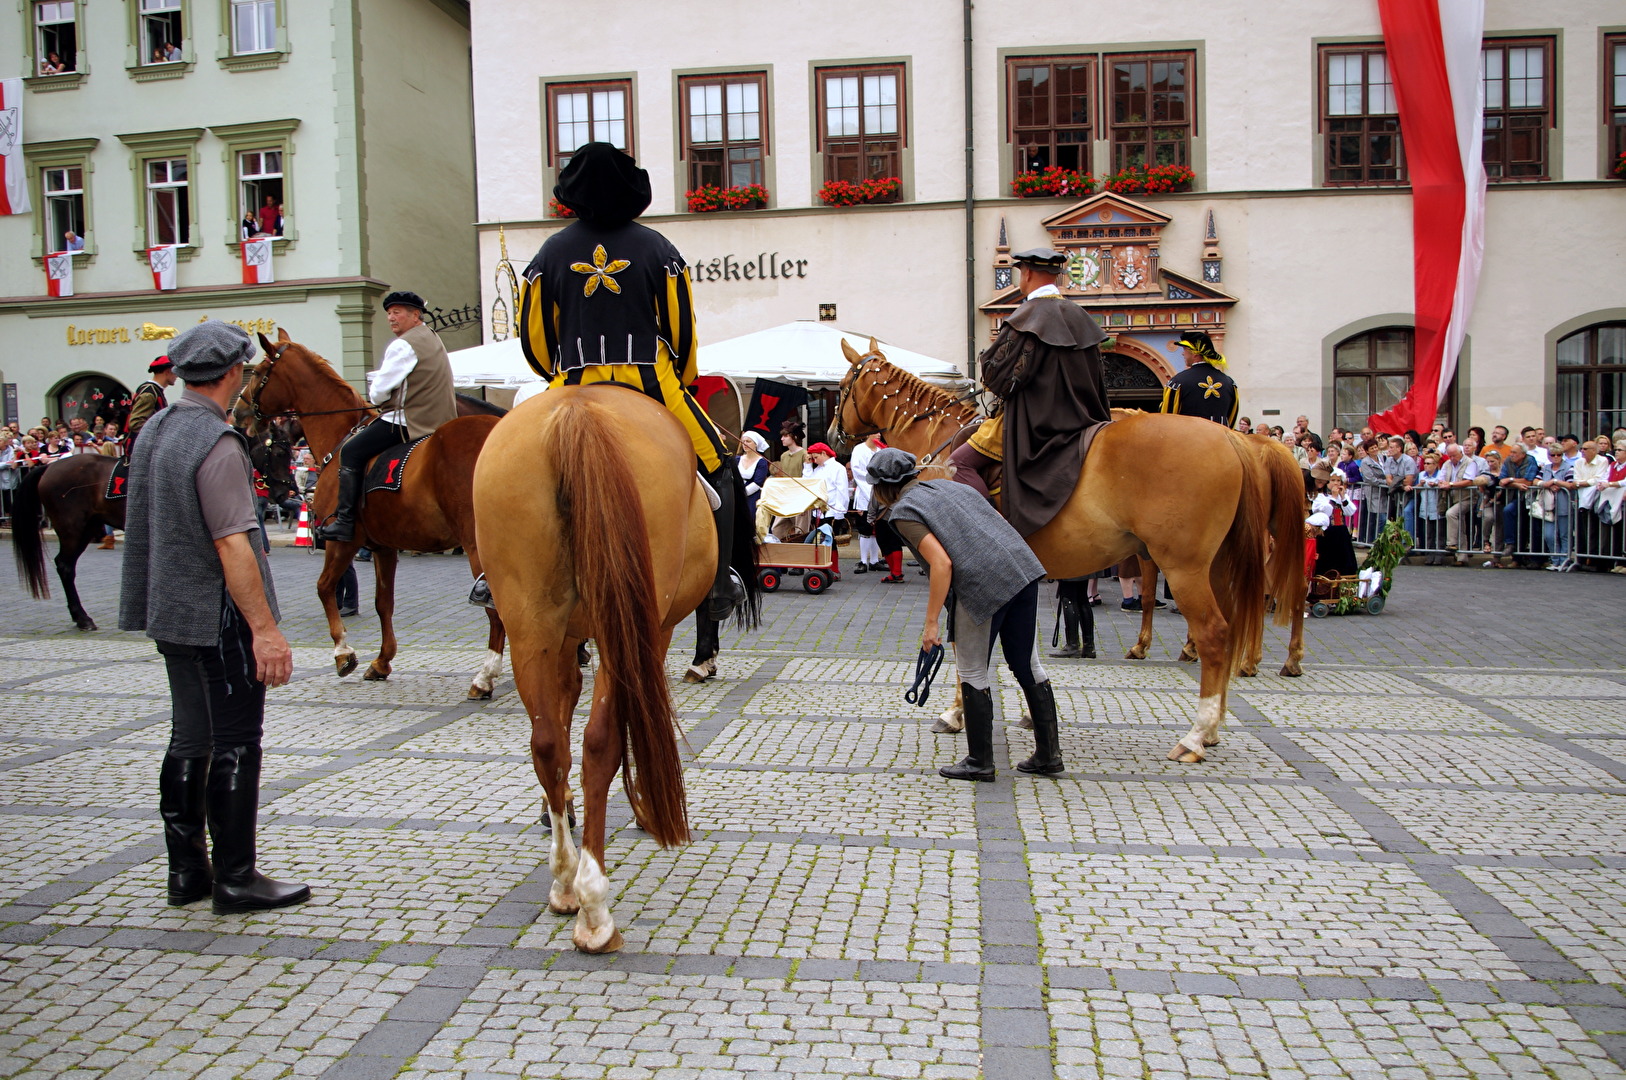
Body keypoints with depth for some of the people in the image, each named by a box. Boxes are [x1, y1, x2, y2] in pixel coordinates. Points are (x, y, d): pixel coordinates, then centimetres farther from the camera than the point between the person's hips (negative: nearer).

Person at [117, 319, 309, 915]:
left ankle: (186, 870, 25)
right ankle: (235, 878, 9)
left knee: (188, 740, 15)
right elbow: (232, 546, -23)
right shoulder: (217, 443, -19)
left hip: (169, 612, 9)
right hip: (219, 619, -9)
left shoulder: (153, 432, 9)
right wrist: (265, 628, -22)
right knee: (235, 746, 0)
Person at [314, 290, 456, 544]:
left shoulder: (403, 345, -13)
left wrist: (376, 399, 8)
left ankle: (344, 522, -10)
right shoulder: (433, 339, 19)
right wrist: (388, 402, 18)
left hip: (407, 421, -11)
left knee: (351, 451, -6)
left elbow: (379, 392, -15)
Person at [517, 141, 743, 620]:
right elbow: (682, 330, 5)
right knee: (716, 472, 10)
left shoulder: (551, 252, 8)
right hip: (650, 383, -1)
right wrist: (681, 383, 20)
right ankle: (719, 585, 6)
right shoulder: (657, 248, 5)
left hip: (574, 391, 2)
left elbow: (534, 339, 9)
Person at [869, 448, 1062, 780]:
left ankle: (980, 762, 18)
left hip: (983, 585, -8)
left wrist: (931, 623, -8)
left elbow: (942, 564, -12)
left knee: (972, 672, 10)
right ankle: (1049, 755, 26)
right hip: (1025, 568, 8)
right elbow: (998, 522, 20)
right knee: (1027, 665, 17)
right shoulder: (948, 485, 21)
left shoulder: (903, 512, -1)